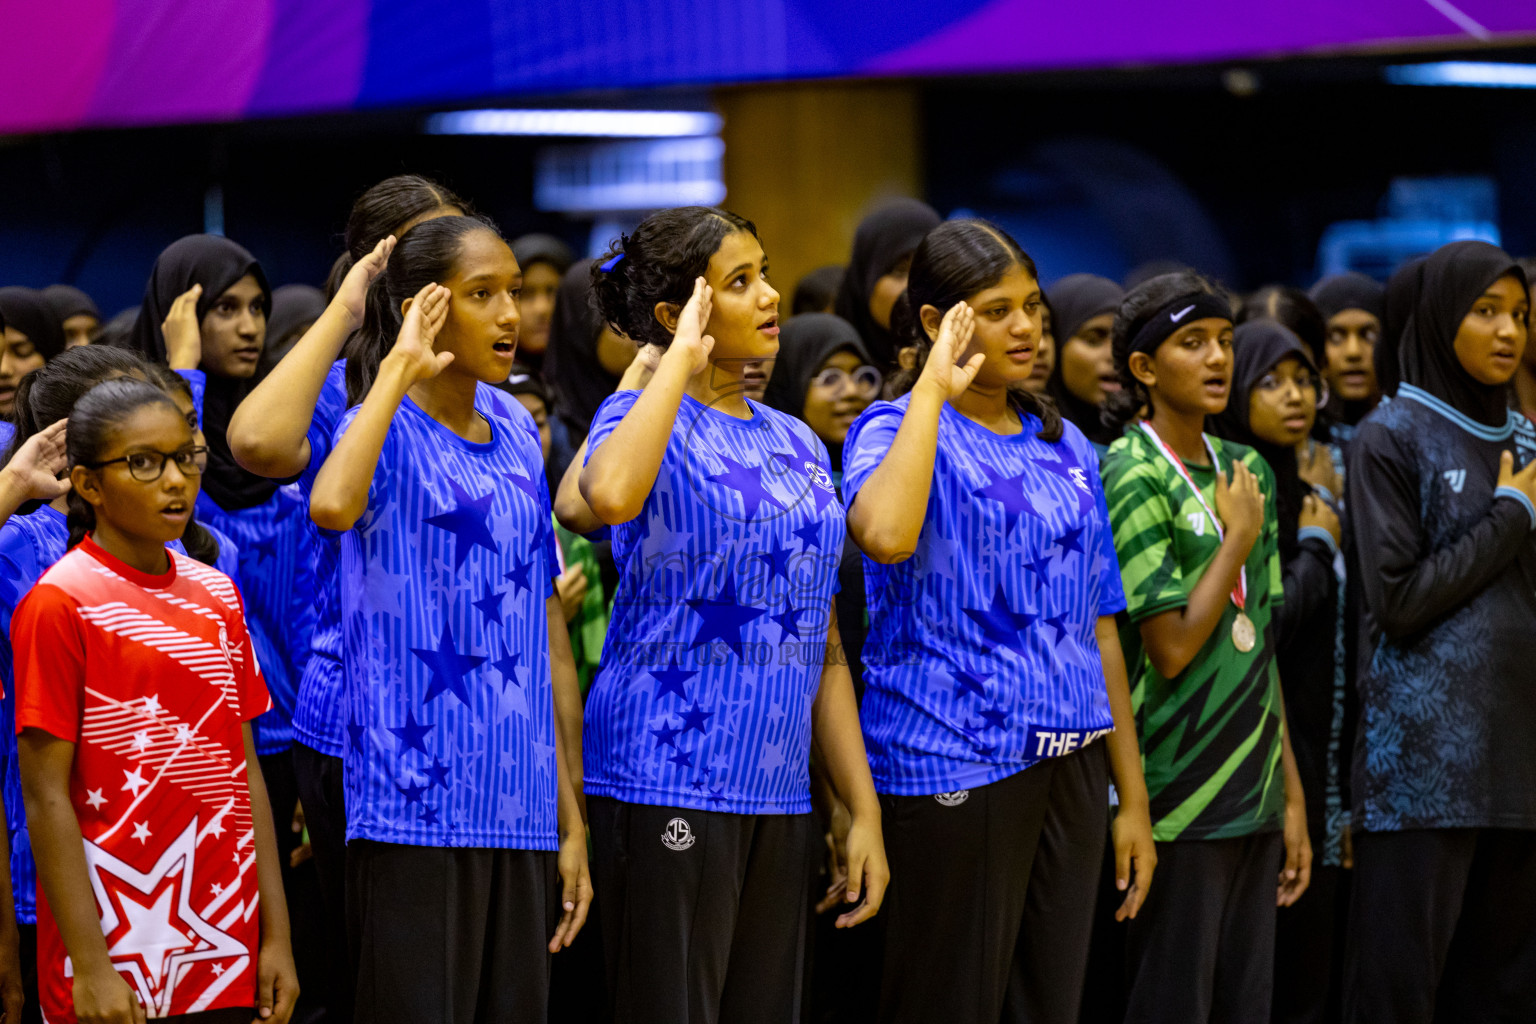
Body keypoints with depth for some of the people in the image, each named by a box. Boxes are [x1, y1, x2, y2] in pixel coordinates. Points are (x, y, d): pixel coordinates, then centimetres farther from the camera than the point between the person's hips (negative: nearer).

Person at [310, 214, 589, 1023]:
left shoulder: (516, 433, 14)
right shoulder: (388, 428, -4)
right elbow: (331, 506, -31)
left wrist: (571, 821, 13)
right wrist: (398, 370, -18)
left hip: (519, 808, 6)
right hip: (416, 801, -6)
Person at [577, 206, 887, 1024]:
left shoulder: (797, 446, 15)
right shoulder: (646, 419, -4)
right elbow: (611, 495, -31)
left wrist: (862, 809, 11)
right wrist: (682, 360, -18)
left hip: (777, 793, 7)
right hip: (669, 783, -7)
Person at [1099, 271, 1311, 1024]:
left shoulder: (1249, 474, 12)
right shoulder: (1132, 478, -9)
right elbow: (1171, 648, -15)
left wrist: (1292, 794, 13)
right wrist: (1240, 538, -7)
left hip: (1254, 798, 7)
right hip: (1179, 806, -7)